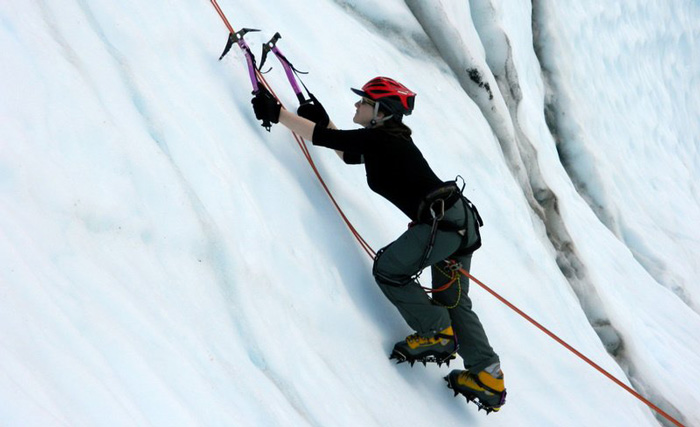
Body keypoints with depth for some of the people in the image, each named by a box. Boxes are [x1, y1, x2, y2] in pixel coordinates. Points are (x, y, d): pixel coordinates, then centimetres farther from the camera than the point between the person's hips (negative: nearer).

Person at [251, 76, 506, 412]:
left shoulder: (375, 139, -9)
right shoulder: (388, 141, 18)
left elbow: (318, 137, -10)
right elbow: (348, 154, 36)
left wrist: (276, 113, -3)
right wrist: (324, 122, 30)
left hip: (441, 222, -10)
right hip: (463, 220, 10)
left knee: (388, 270, 3)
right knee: (453, 301, 17)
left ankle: (437, 335, 8)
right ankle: (488, 378, 18)